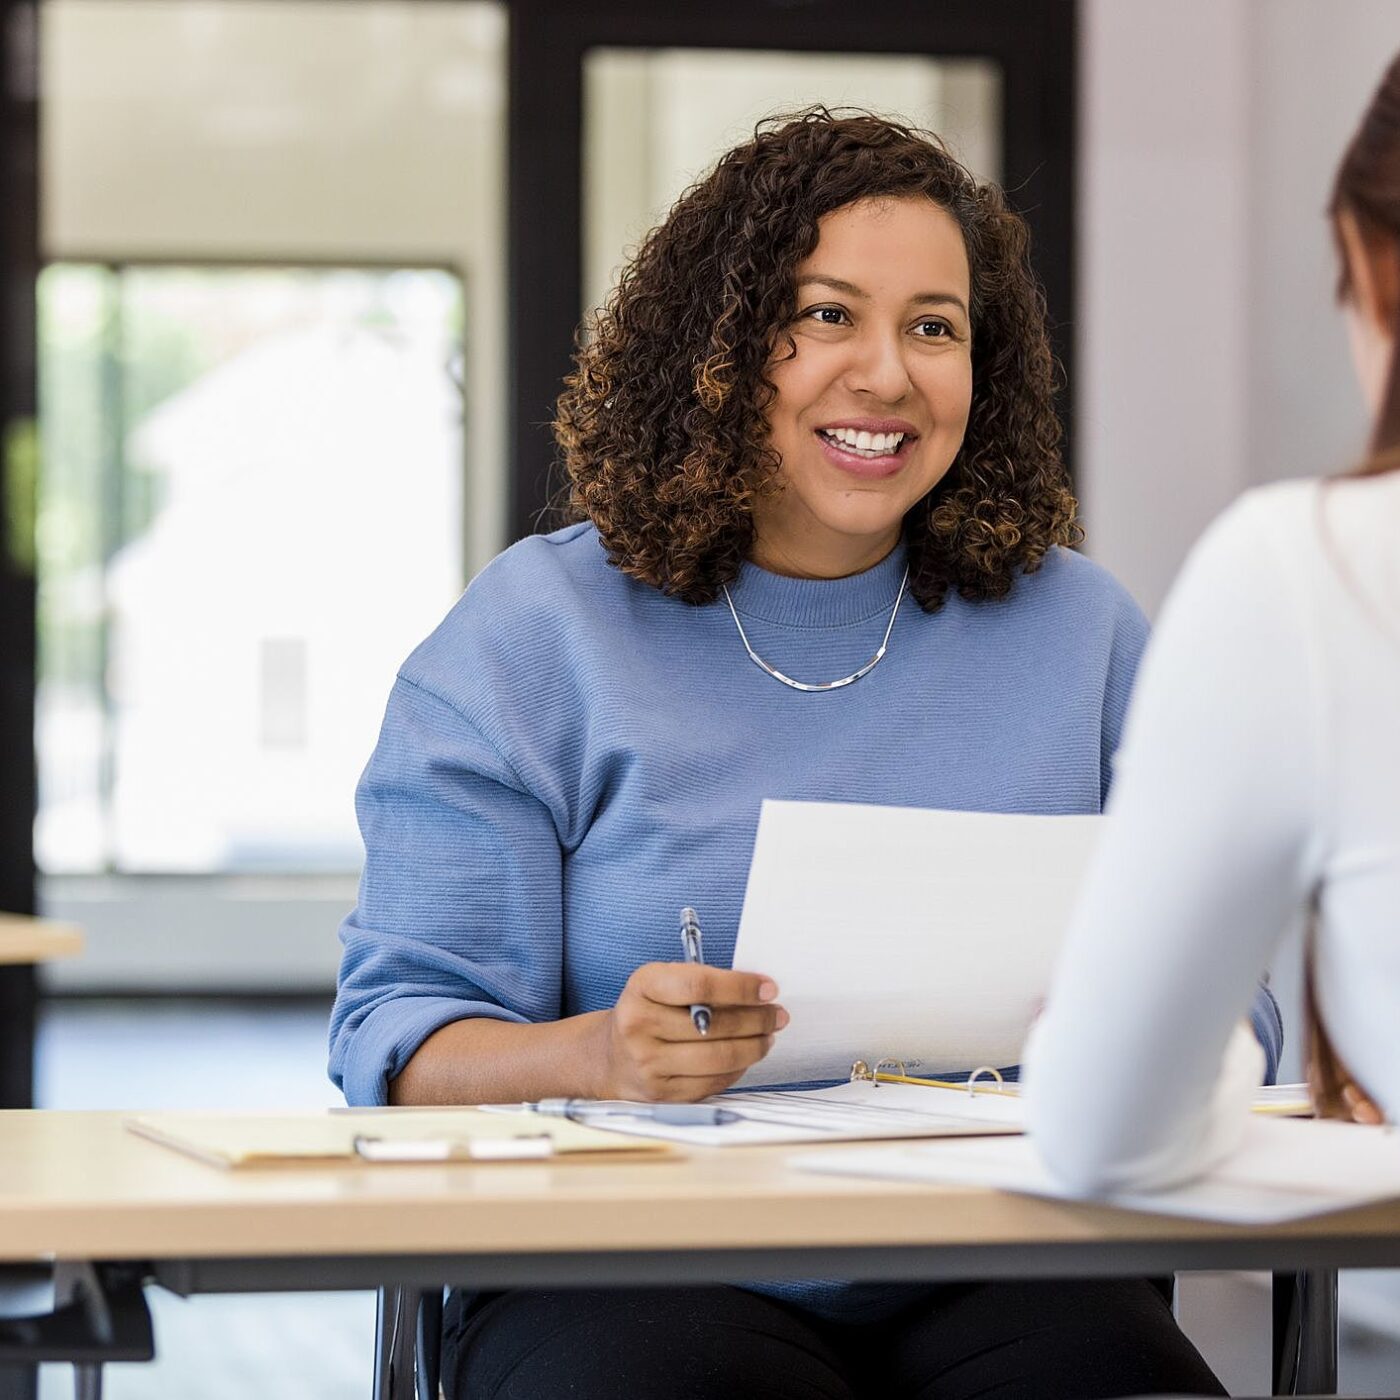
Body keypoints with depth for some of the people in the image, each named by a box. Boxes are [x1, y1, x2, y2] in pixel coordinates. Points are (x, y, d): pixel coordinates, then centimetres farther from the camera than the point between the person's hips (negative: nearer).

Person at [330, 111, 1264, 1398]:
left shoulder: (1080, 634, 14)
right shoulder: (532, 640, 5)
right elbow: (402, 1033, 0)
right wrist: (597, 1054, -22)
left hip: (993, 1279, 3)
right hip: (632, 1280, -2)